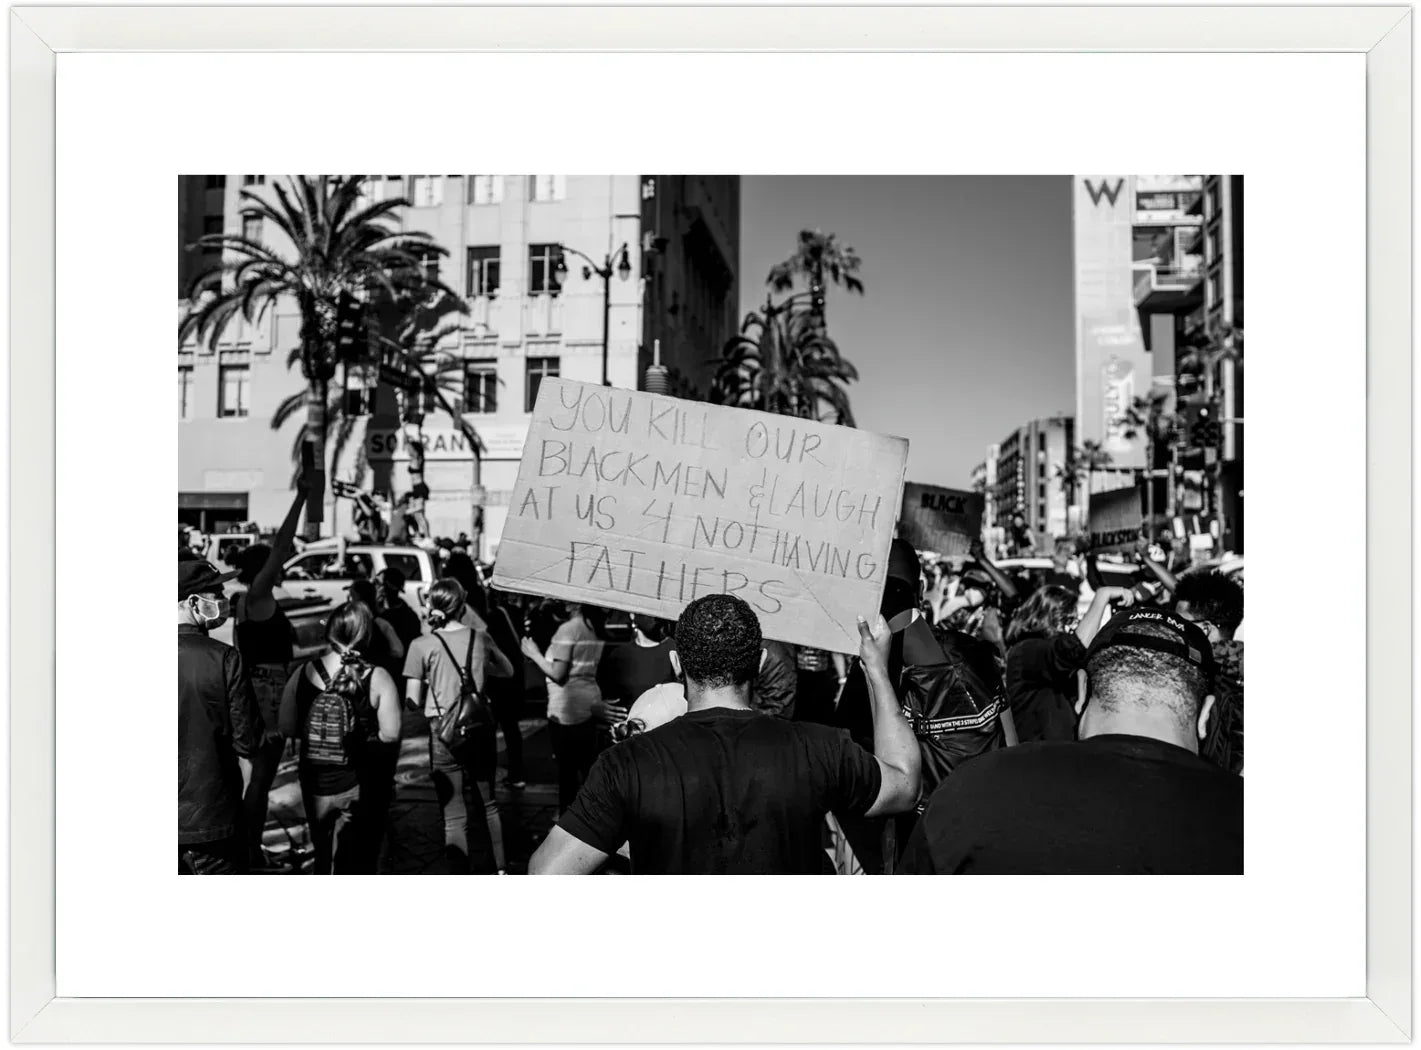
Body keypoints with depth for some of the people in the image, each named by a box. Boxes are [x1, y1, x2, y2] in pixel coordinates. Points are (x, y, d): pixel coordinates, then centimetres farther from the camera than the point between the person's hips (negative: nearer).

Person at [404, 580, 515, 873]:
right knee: (487, 803, 20)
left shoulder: (422, 645, -7)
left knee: (454, 814, 4)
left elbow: (413, 701, -7)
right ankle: (497, 867, 32)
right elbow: (508, 671, 16)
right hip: (481, 728, 3)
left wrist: (431, 691, 11)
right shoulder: (480, 637, 1)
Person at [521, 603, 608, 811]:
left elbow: (558, 674, -17)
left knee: (567, 766, 2)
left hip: (567, 708, -7)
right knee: (587, 764, 13)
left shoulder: (568, 629, -16)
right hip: (590, 702, 7)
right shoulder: (595, 629, 7)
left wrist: (534, 654, -4)